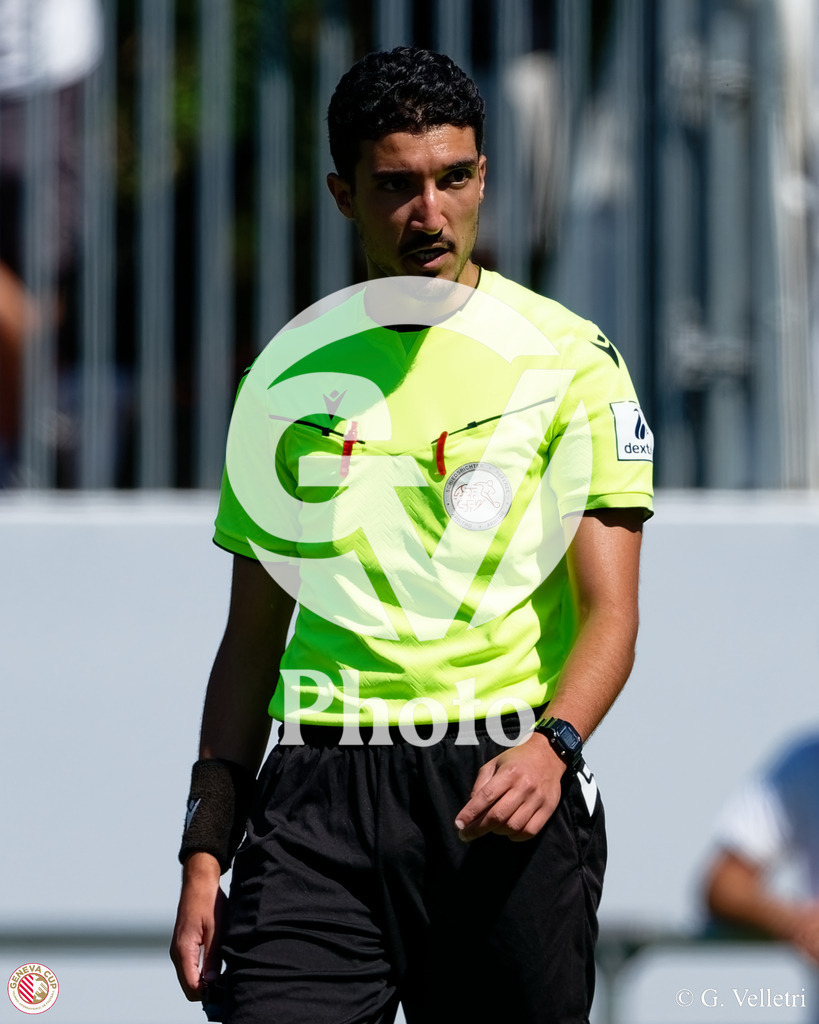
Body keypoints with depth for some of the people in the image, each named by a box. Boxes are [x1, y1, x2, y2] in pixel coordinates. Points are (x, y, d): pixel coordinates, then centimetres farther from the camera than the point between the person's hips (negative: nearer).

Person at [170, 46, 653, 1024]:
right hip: (319, 791, 2)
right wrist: (204, 853, 8)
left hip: (506, 794, -2)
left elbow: (609, 610, -3)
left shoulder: (569, 358, 2)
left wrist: (552, 742, -23)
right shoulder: (291, 372, 12)